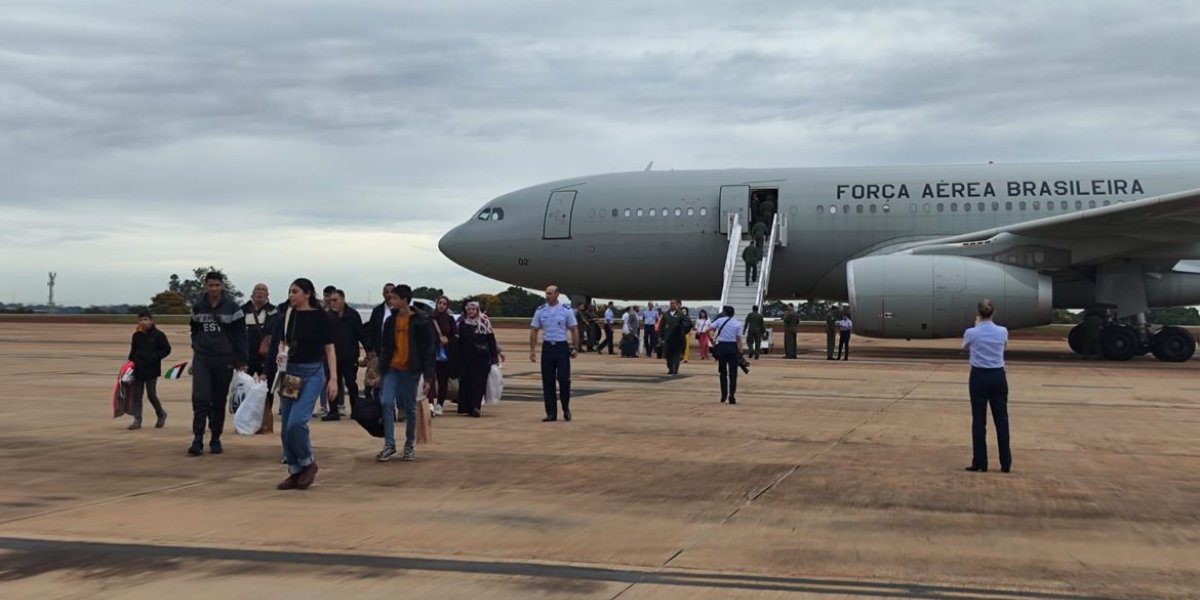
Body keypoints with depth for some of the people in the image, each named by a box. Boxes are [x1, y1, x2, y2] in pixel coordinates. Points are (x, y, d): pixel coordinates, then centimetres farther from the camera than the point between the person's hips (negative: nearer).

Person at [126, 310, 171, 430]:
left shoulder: (158, 335, -5)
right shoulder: (136, 335, 9)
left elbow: (166, 349, -4)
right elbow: (133, 351, 15)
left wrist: (155, 357, -17)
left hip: (151, 370, -5)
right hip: (138, 369, 5)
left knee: (151, 394, -3)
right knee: (137, 395, 4)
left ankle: (161, 414, 20)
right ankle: (137, 420, 7)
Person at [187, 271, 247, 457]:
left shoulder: (232, 307, -4)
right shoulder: (198, 307, 5)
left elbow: (240, 335, -2)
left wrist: (241, 361, -5)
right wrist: (197, 348, 11)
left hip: (224, 360, -1)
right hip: (201, 359, 1)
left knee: (219, 401, 7)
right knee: (200, 398, -11)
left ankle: (215, 439, 17)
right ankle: (198, 440, -8)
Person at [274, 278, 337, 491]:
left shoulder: (320, 317, -7)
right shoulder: (288, 316, 7)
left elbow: (330, 349, -6)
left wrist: (333, 378, -12)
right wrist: (280, 353, -4)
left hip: (312, 372, -6)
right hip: (289, 372, 6)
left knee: (296, 421, -19)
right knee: (286, 427, 6)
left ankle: (308, 463, 4)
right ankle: (295, 472, 17)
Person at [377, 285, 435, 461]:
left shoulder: (422, 321, -8)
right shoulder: (391, 320, 7)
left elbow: (429, 350, -8)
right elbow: (385, 347, 13)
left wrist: (428, 377, -11)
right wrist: (381, 369, 10)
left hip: (410, 370, -4)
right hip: (392, 369, 4)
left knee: (410, 409, 5)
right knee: (387, 403, -9)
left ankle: (409, 446, 18)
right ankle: (389, 445, -2)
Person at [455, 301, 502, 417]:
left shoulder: (484, 322, -1)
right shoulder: (461, 322, 8)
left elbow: (491, 339, 0)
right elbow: (457, 339, 12)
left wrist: (496, 353, -1)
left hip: (481, 357, -3)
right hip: (465, 357, 3)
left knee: (478, 382, -8)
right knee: (465, 381, 4)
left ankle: (476, 406, -12)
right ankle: (465, 406, 14)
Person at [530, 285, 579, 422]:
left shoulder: (566, 310, -1)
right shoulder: (540, 311, 4)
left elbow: (574, 330, 1)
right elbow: (534, 331, 6)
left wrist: (575, 348, -6)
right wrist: (532, 350, 1)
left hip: (562, 347, -2)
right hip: (547, 347, 2)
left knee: (564, 379, -8)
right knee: (547, 381, 3)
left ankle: (566, 408, 13)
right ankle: (551, 413, 11)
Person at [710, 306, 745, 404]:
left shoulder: (720, 320, 2)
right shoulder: (738, 323, 2)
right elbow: (739, 339, -1)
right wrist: (740, 353, 2)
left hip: (721, 347, 1)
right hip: (732, 347, -1)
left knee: (722, 372, 15)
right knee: (732, 373, 3)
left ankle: (723, 395, 19)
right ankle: (731, 396, -5)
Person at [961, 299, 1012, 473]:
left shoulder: (971, 332, -11)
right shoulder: (1002, 331, -5)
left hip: (979, 377, -2)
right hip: (998, 377, 2)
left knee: (979, 420, 4)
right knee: (1001, 420, 8)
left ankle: (980, 463, 5)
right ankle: (1006, 463, 9)